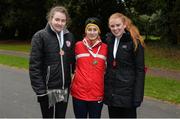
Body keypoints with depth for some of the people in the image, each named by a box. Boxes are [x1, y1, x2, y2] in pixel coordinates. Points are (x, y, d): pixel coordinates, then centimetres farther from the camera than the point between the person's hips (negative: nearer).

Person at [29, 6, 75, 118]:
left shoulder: (69, 36, 6)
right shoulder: (40, 36, -9)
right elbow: (34, 66, -12)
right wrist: (39, 89, -16)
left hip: (64, 88, 5)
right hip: (48, 89, -4)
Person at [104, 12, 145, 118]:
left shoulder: (134, 42, -9)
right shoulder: (109, 40, 7)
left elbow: (140, 70, -11)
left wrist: (138, 96, -16)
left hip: (127, 92, -5)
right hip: (111, 93, 5)